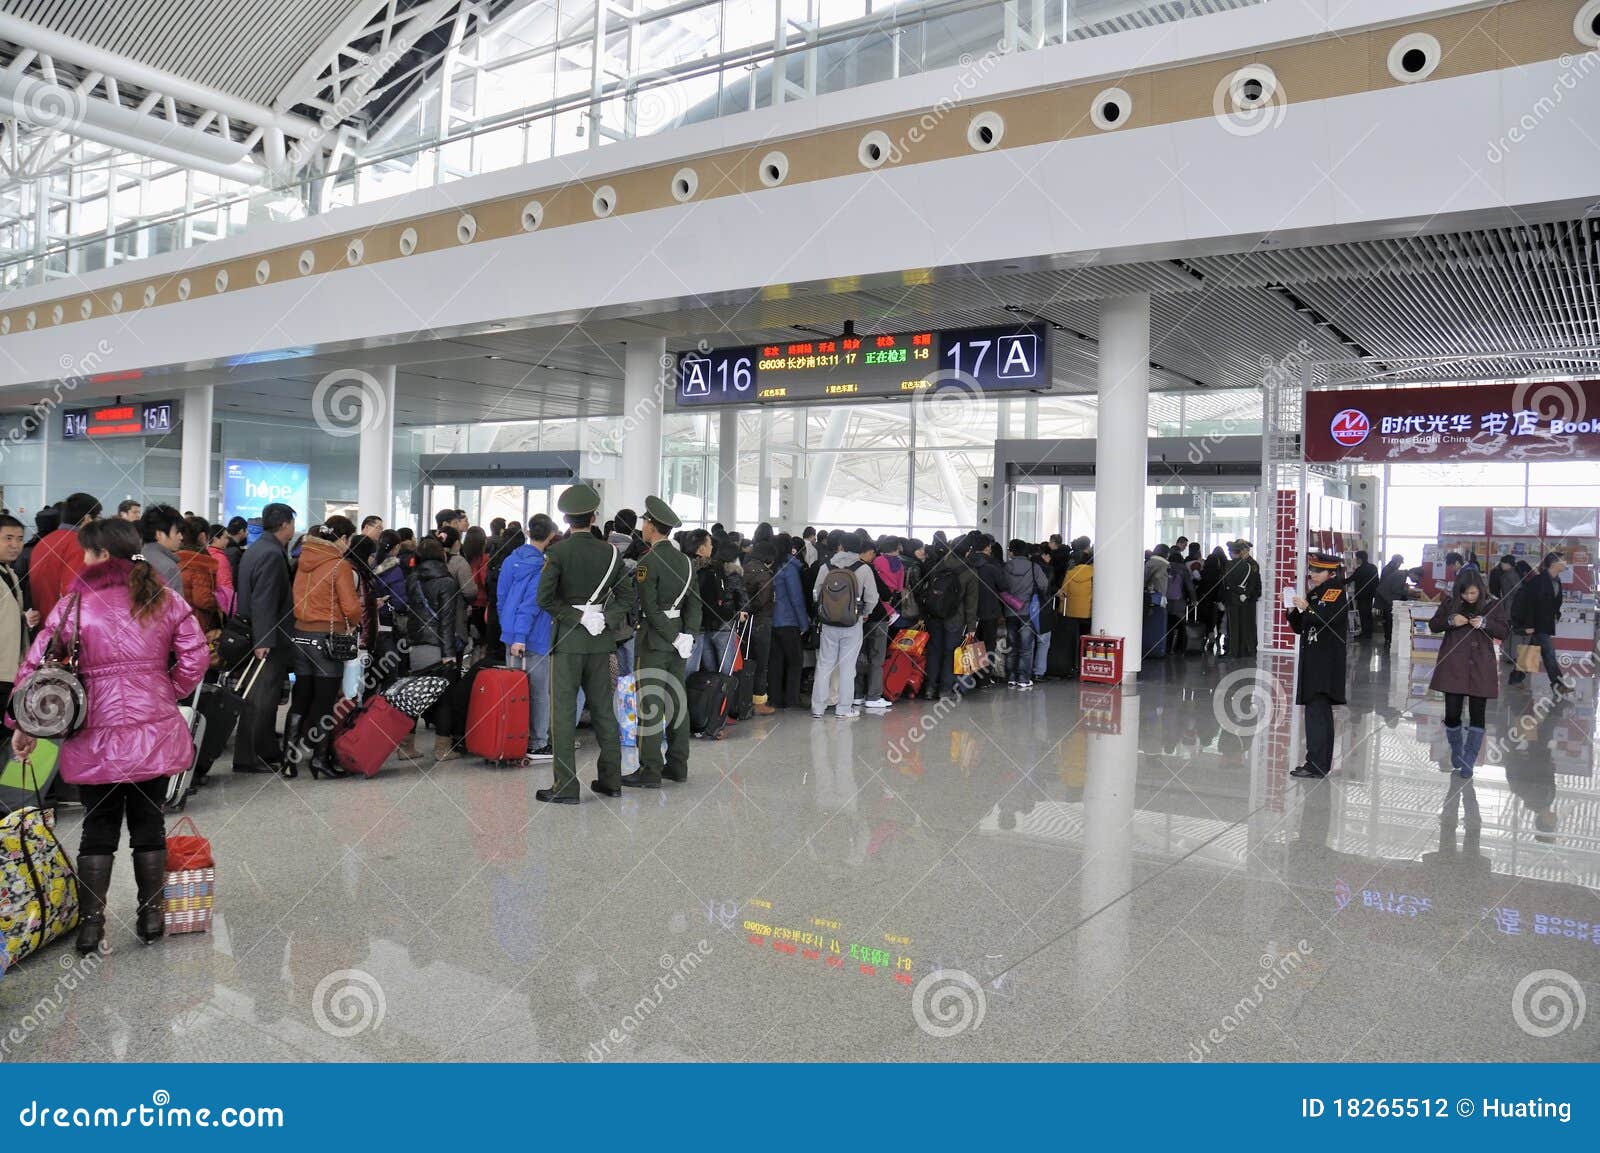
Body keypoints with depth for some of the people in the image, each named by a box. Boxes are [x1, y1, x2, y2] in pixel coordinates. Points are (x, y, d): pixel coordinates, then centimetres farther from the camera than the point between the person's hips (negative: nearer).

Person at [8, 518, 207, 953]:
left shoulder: (76, 603, -7)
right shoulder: (165, 599, 0)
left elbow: (39, 665, -8)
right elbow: (195, 658, -2)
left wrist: (25, 725, 0)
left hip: (97, 736, -2)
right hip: (155, 730, 2)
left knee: (98, 828, 11)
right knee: (149, 823, 14)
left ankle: (90, 923, 13)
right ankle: (151, 916, 21)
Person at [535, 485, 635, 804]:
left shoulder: (558, 552, -8)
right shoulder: (610, 552, 5)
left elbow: (545, 597, -16)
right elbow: (627, 596, 5)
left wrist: (576, 617, -9)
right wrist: (606, 620, -2)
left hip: (568, 639, -4)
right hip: (600, 641, 4)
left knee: (563, 712, 0)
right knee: (604, 709, 12)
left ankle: (565, 786, 0)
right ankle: (610, 780, 18)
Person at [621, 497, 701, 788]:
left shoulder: (648, 562, -13)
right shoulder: (685, 560, 9)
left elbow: (650, 608, -18)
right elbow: (694, 603, 6)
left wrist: (674, 638, -13)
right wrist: (688, 635, -1)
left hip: (654, 639, -7)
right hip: (678, 637, 7)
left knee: (651, 702, -4)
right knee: (677, 700, 11)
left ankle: (650, 770, -1)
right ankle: (677, 765, 17)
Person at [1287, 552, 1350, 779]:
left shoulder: (1338, 593, -7)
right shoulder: (1313, 594, 17)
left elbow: (1330, 620, -22)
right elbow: (1300, 628, 17)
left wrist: (1307, 608, -29)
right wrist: (1294, 611, 1)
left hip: (1327, 665, -9)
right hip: (1312, 664, 9)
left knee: (1316, 712, -13)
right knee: (1321, 713, 15)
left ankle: (1316, 765, -12)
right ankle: (1323, 764, 23)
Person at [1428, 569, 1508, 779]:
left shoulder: (1494, 604, 0)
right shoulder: (1450, 602, 1)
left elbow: (1504, 632, 1)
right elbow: (1433, 626, 6)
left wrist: (1485, 623, -18)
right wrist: (1450, 621, -14)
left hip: (1480, 667, 0)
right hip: (1453, 666, 0)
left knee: (1477, 714, 0)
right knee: (1452, 713, -1)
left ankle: (1468, 762, 9)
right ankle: (1456, 751, 27)